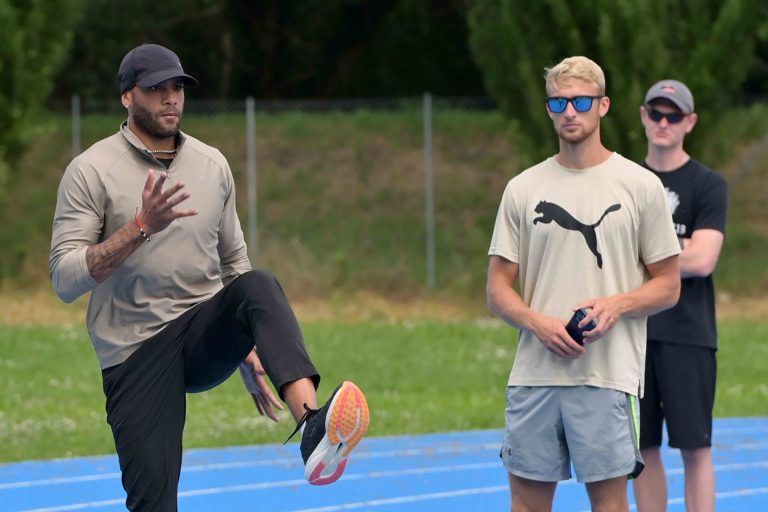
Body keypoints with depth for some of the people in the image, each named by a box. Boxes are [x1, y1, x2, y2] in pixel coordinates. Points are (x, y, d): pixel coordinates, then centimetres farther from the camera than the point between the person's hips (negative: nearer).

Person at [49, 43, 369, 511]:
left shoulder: (212, 165, 10)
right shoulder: (92, 171, -4)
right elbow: (65, 280, -12)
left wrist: (248, 347, 17)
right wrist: (141, 227, -22)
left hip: (206, 339, 3)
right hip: (136, 355, -3)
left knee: (258, 285, -30)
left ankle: (313, 428, -51)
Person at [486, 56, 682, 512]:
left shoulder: (641, 185, 3)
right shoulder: (523, 188, 9)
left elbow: (668, 285, 5)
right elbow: (499, 287, 9)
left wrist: (617, 305, -15)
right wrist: (537, 323, -11)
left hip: (608, 375, -2)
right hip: (534, 371, 3)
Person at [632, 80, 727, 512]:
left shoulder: (708, 185, -2)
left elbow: (702, 261, -13)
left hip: (688, 335, -4)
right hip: (633, 331, 4)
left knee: (695, 448, -3)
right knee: (644, 448, 6)